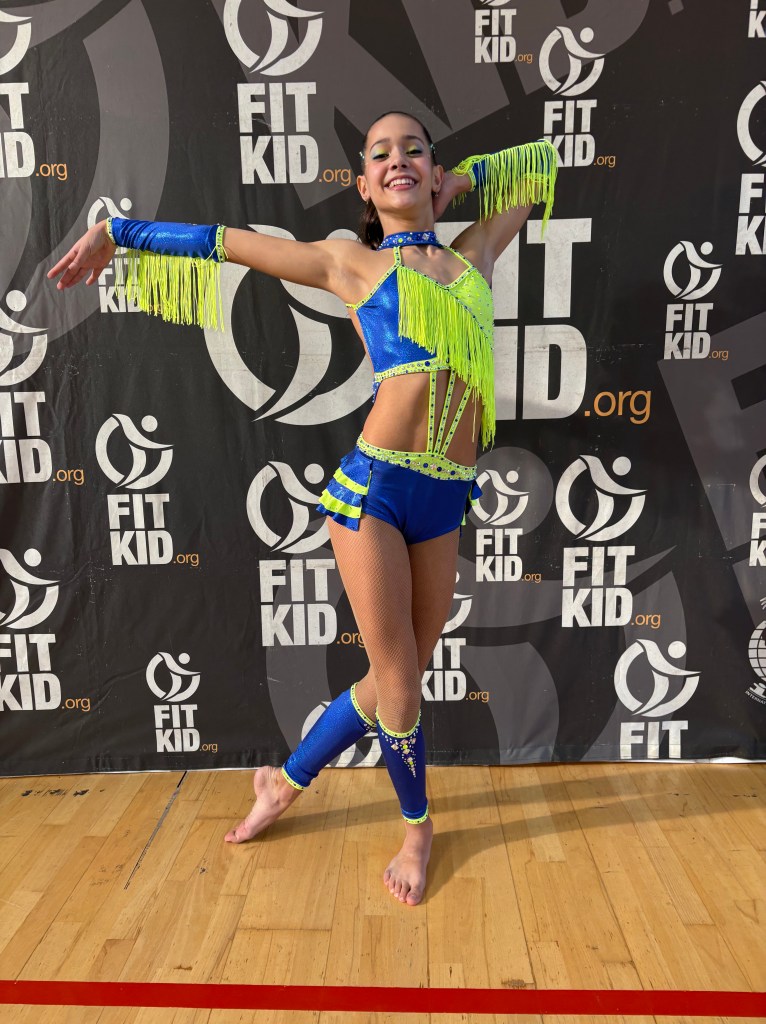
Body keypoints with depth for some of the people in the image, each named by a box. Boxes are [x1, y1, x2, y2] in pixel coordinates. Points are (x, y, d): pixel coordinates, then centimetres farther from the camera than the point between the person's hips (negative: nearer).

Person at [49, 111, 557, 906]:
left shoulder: (472, 253, 17)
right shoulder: (352, 263, 7)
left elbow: (540, 160, 32)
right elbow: (227, 241, 14)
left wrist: (460, 183, 24)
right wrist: (114, 230, 19)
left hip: (444, 499, 5)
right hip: (375, 484, -4)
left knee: (394, 677, 12)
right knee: (399, 682, 2)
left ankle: (287, 779, 37)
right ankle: (417, 825, 32)